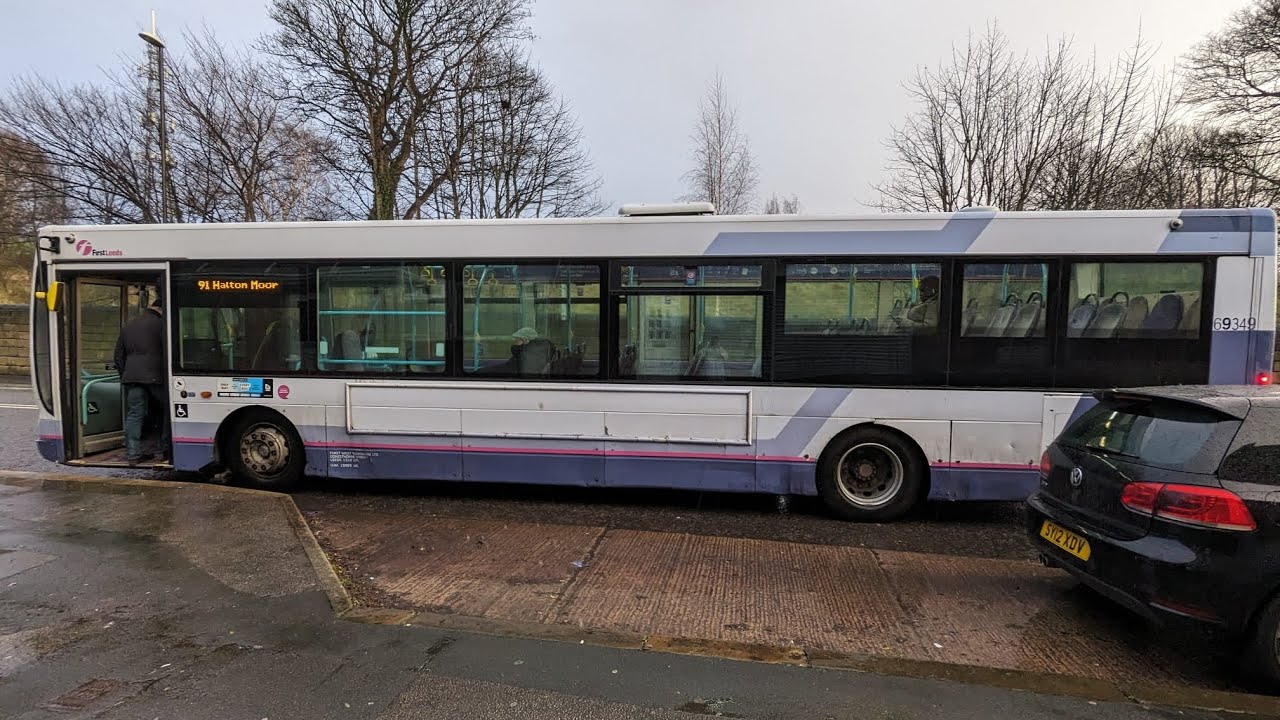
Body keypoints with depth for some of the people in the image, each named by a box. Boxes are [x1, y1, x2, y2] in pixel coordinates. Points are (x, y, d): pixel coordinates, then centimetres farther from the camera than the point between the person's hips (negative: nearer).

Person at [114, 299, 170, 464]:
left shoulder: (127, 327, 20)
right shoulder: (159, 324, -2)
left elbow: (119, 356, 22)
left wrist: (125, 375, 27)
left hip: (131, 376, 6)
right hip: (154, 376, -6)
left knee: (134, 414, 4)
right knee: (166, 409, 8)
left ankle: (133, 454, 2)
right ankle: (166, 449, 8)